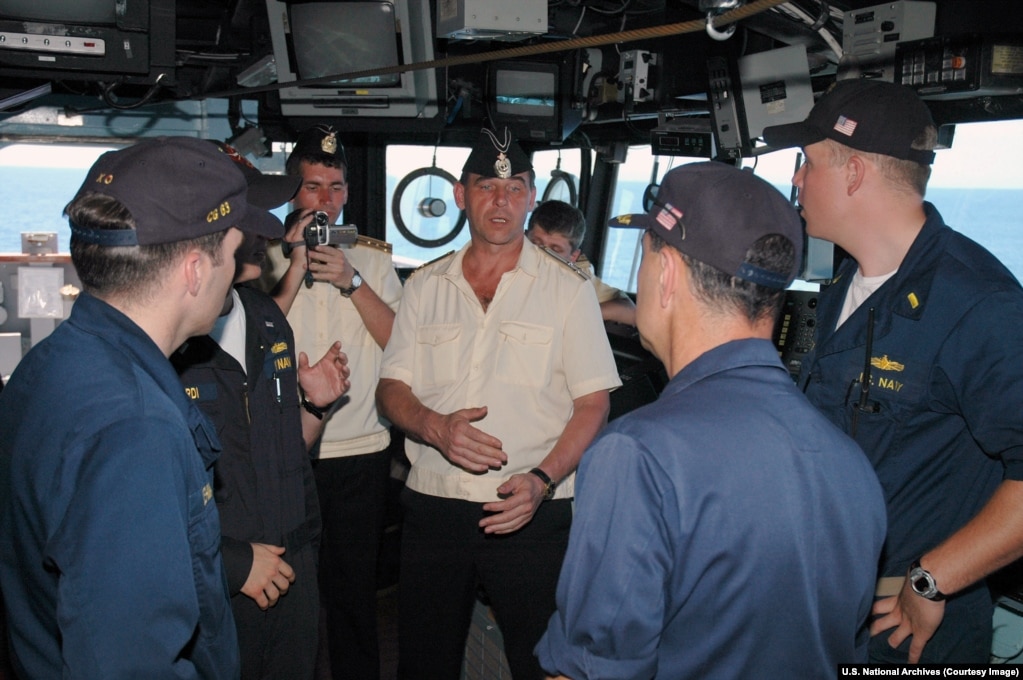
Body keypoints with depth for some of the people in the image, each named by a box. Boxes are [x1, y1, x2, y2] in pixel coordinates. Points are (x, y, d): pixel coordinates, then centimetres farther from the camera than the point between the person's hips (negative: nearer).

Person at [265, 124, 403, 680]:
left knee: (354, 592, 12)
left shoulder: (372, 258, 8)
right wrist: (295, 269, -15)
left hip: (361, 451, 2)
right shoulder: (269, 257, 1)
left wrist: (352, 281, -12)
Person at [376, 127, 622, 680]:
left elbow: (593, 404, -3)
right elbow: (392, 389, 8)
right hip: (433, 507, 3)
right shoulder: (424, 287, 8)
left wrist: (542, 479, -18)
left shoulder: (568, 288, 0)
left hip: (535, 513, -2)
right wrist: (436, 427, -13)